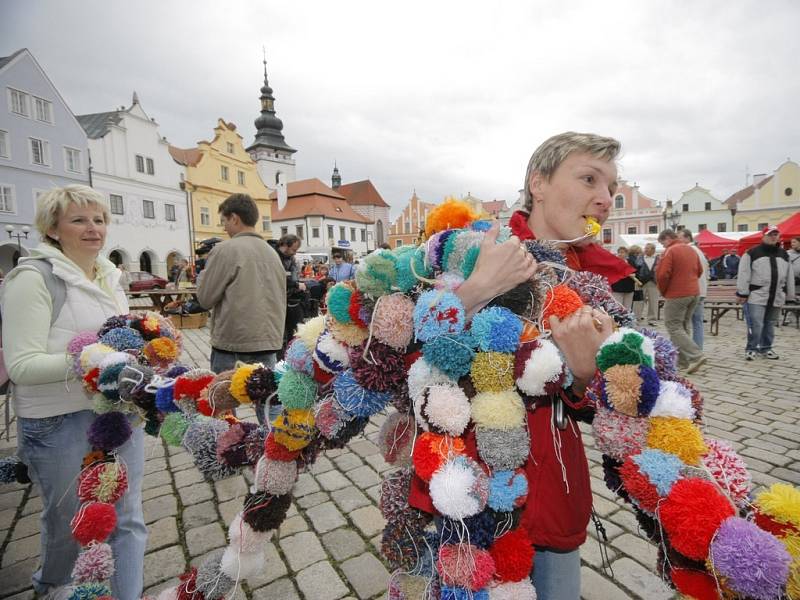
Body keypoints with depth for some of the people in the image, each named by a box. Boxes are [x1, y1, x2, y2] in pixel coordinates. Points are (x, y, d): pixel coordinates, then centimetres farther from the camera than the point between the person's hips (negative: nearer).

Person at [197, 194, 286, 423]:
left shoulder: (225, 250, -9)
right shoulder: (272, 252, 9)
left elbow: (205, 298, -3)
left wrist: (204, 274, 11)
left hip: (232, 342, -5)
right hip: (268, 340, 5)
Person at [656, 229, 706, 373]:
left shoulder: (670, 251, -12)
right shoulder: (691, 250, 13)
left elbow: (662, 275, -18)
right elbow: (699, 270, 20)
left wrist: (663, 291, -3)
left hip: (677, 295, -8)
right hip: (694, 293, 8)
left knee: (674, 328, -2)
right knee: (685, 326, 14)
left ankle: (696, 356, -12)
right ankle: (683, 360, 17)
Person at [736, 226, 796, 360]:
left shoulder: (784, 254, 14)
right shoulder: (752, 253, -5)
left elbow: (789, 277, 18)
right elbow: (743, 275, -8)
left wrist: (790, 296, 17)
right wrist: (742, 293, -12)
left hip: (776, 298, 6)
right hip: (756, 296, -6)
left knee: (770, 325, 14)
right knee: (755, 325, -8)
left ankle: (765, 349, 25)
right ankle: (751, 349, 5)